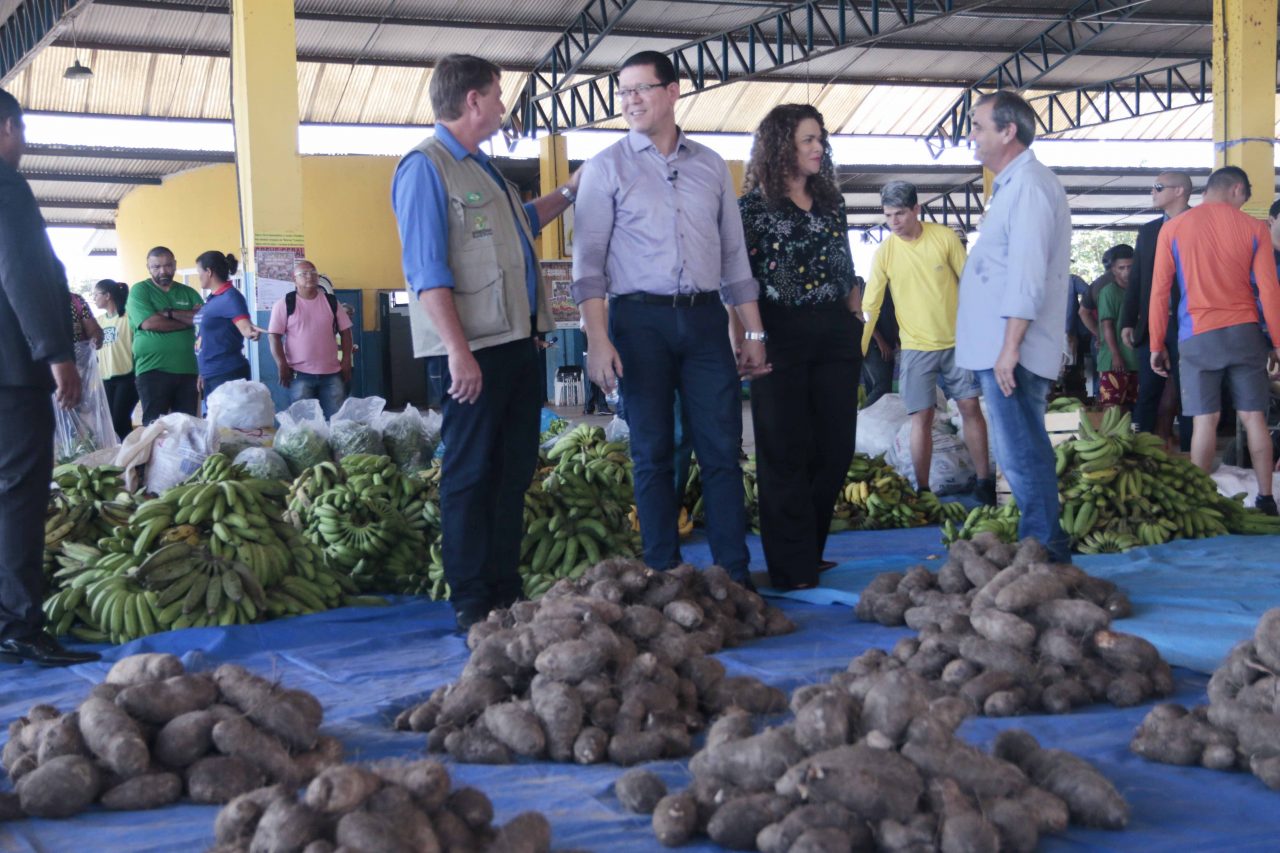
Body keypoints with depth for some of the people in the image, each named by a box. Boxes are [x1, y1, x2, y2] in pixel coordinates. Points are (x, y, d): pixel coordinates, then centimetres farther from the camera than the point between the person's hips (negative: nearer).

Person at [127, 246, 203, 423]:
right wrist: (188, 318, -4)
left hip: (187, 370, 4)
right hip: (153, 370, -4)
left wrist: (170, 313, -11)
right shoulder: (139, 290, 3)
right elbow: (150, 323, -13)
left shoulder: (188, 292, 14)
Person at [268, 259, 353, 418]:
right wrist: (282, 366, -12)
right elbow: (275, 336, -4)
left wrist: (346, 361, 4)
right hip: (299, 374, -3)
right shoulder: (284, 304, -2)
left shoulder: (331, 301, 8)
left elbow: (345, 331, 11)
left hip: (332, 373, 3)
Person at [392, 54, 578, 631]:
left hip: (519, 342, 9)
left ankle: (506, 593, 20)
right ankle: (471, 605, 3)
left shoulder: (482, 166, 19)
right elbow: (426, 269, -17)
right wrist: (457, 350, -23)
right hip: (474, 349, -9)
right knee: (470, 474, -3)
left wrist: (570, 190, 37)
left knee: (514, 471, 12)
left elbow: (521, 224, 39)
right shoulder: (425, 167, -9)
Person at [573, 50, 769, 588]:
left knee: (722, 449, 0)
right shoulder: (606, 167, 3)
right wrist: (598, 338, -12)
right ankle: (663, 575, 11)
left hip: (704, 317, 2)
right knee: (653, 453, 3)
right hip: (640, 319, -2)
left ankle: (735, 573, 6)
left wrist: (752, 331, 10)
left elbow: (734, 254, 15)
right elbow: (588, 260, -2)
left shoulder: (710, 165, 13)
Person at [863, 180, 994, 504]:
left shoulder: (945, 237, -6)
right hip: (916, 347, 0)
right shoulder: (884, 252, -7)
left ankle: (984, 481, 14)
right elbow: (869, 306, -7)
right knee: (921, 417, -3)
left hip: (957, 340, 1)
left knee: (971, 407, 2)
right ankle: (922, 491, 6)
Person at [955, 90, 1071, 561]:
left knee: (1023, 457, -7)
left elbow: (1027, 275, -21)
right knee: (1024, 456, 15)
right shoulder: (1013, 184, 20)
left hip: (1012, 353, -11)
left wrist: (1010, 346, -24)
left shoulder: (1028, 185, -13)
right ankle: (1046, 549, 22)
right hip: (1000, 349, 11)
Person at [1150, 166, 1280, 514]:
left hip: (1197, 336, 0)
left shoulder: (1173, 229, 2)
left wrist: (1157, 345, 9)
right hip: (1245, 333, 0)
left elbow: (1159, 291, 2)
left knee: (1204, 420, 0)